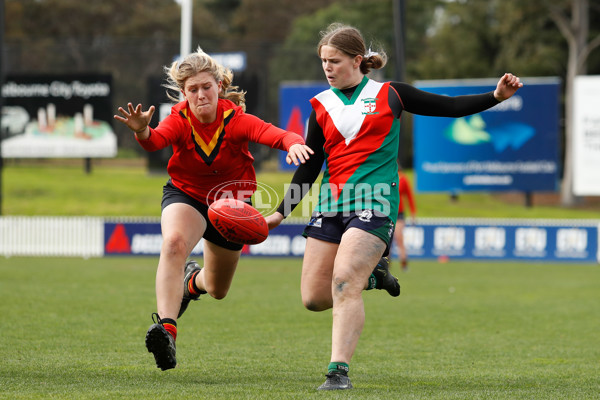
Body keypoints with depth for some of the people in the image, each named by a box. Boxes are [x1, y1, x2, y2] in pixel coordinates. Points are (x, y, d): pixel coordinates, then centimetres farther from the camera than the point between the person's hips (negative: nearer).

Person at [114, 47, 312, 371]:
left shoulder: (236, 120, -25)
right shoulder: (180, 119, -22)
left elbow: (274, 134, -42)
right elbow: (157, 140, -44)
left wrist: (294, 143, -65)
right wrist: (142, 132, -68)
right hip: (186, 195, -1)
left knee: (218, 290, 17)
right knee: (174, 242, -37)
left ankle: (193, 280, 57)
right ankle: (166, 329, -44)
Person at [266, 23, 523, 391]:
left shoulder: (389, 95, 5)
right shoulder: (322, 106, 12)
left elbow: (450, 107, 8)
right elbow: (309, 167, 14)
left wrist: (496, 96, -5)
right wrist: (281, 213, 9)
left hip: (374, 204, -4)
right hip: (331, 204, 4)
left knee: (344, 281, -23)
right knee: (314, 297, -1)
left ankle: (339, 370, -22)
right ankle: (370, 274, 29)